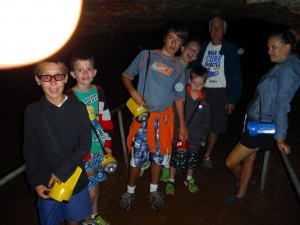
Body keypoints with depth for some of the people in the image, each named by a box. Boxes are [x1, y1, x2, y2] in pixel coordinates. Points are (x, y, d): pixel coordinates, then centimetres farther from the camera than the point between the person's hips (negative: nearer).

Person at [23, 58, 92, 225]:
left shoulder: (78, 108, -11)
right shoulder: (32, 111, -9)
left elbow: (85, 144, -9)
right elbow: (30, 150, -2)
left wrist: (63, 171, -16)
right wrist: (36, 182, -4)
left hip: (75, 179, 0)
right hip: (46, 182, 1)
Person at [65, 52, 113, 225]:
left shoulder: (99, 91, 2)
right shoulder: (70, 97, -14)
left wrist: (107, 143, 8)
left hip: (99, 148, 5)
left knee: (96, 183, 21)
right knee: (90, 191, 1)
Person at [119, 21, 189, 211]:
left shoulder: (179, 67, 8)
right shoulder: (146, 55, 1)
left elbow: (179, 98, 10)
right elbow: (126, 75, 6)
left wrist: (183, 124, 9)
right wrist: (133, 92, -14)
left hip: (164, 118, 2)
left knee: (159, 156, 12)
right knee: (137, 156, 3)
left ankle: (154, 191, 34)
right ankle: (130, 191, 27)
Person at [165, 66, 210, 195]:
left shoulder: (204, 102, -2)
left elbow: (205, 121, 8)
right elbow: (173, 113, -8)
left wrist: (204, 138, 11)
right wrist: (176, 129, -10)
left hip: (195, 137, 3)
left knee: (192, 160, 17)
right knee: (176, 159, 2)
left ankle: (189, 180, 40)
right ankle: (171, 181, 24)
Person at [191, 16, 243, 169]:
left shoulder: (230, 50, 0)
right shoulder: (202, 47, 6)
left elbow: (236, 76, -2)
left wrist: (232, 99, -7)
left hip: (220, 93, -1)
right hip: (201, 90, 1)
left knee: (215, 127, 6)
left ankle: (207, 156, 23)